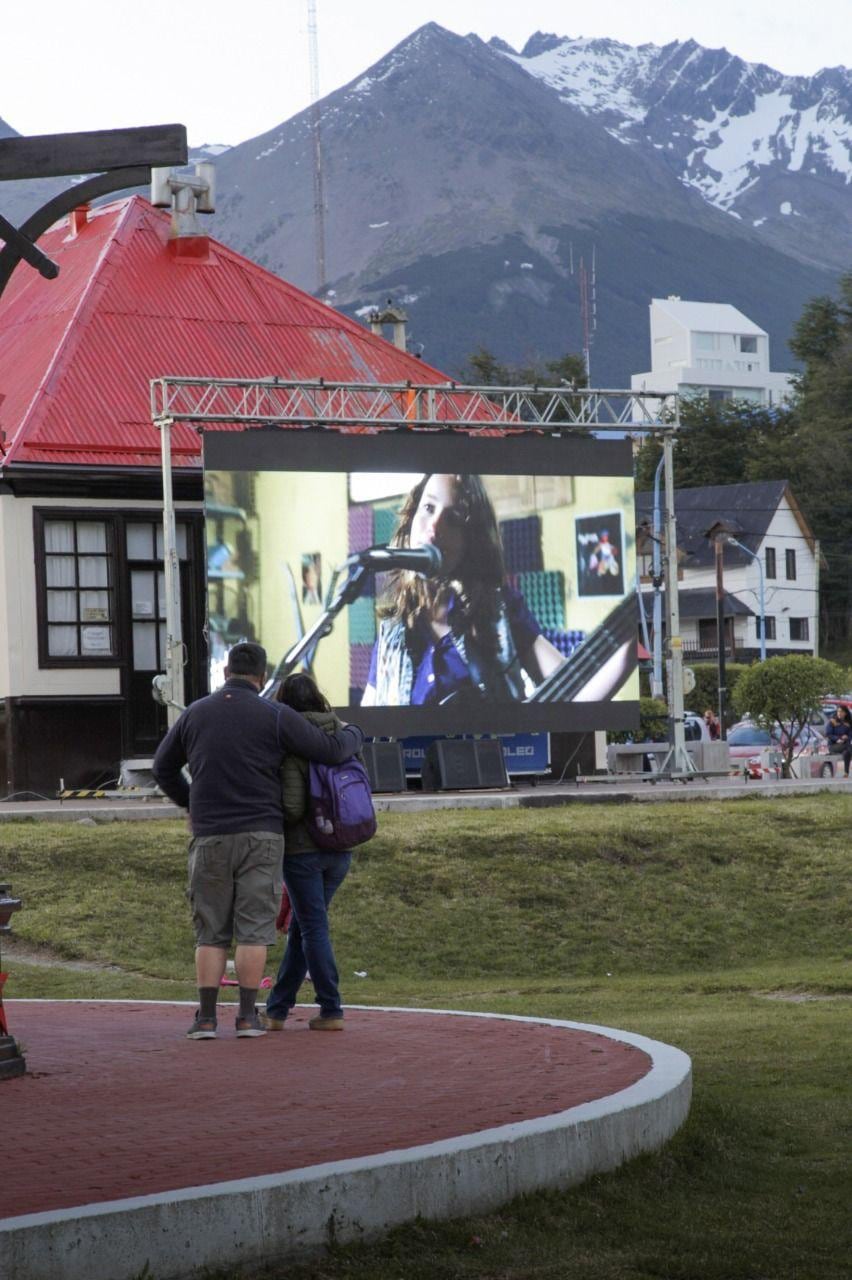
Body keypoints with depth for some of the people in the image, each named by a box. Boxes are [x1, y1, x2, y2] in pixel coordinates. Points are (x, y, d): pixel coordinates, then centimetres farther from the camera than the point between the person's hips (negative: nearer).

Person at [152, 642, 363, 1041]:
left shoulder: (196, 713, 5)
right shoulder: (274, 717, -5)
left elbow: (164, 767, 17)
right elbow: (331, 750, -4)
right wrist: (353, 734, 19)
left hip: (210, 838, 2)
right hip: (260, 835, -2)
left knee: (211, 932, 7)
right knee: (253, 929, 2)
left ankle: (206, 1018, 0)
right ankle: (247, 1016, -1)